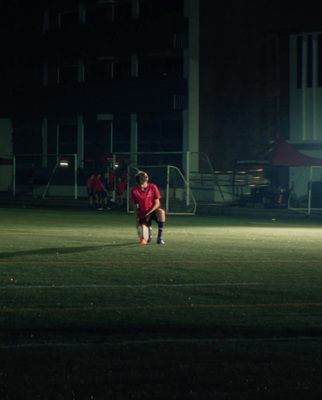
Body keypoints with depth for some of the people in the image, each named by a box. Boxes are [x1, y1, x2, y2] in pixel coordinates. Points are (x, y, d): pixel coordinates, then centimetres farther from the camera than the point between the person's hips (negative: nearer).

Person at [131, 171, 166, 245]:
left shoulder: (153, 187, -9)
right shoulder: (134, 191, -5)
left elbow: (157, 203, -9)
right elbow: (136, 207, 4)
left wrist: (148, 214, -20)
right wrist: (137, 220, -3)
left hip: (153, 211, -2)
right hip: (143, 215, 2)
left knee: (161, 212, -40)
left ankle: (160, 237, -27)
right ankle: (149, 229, 34)